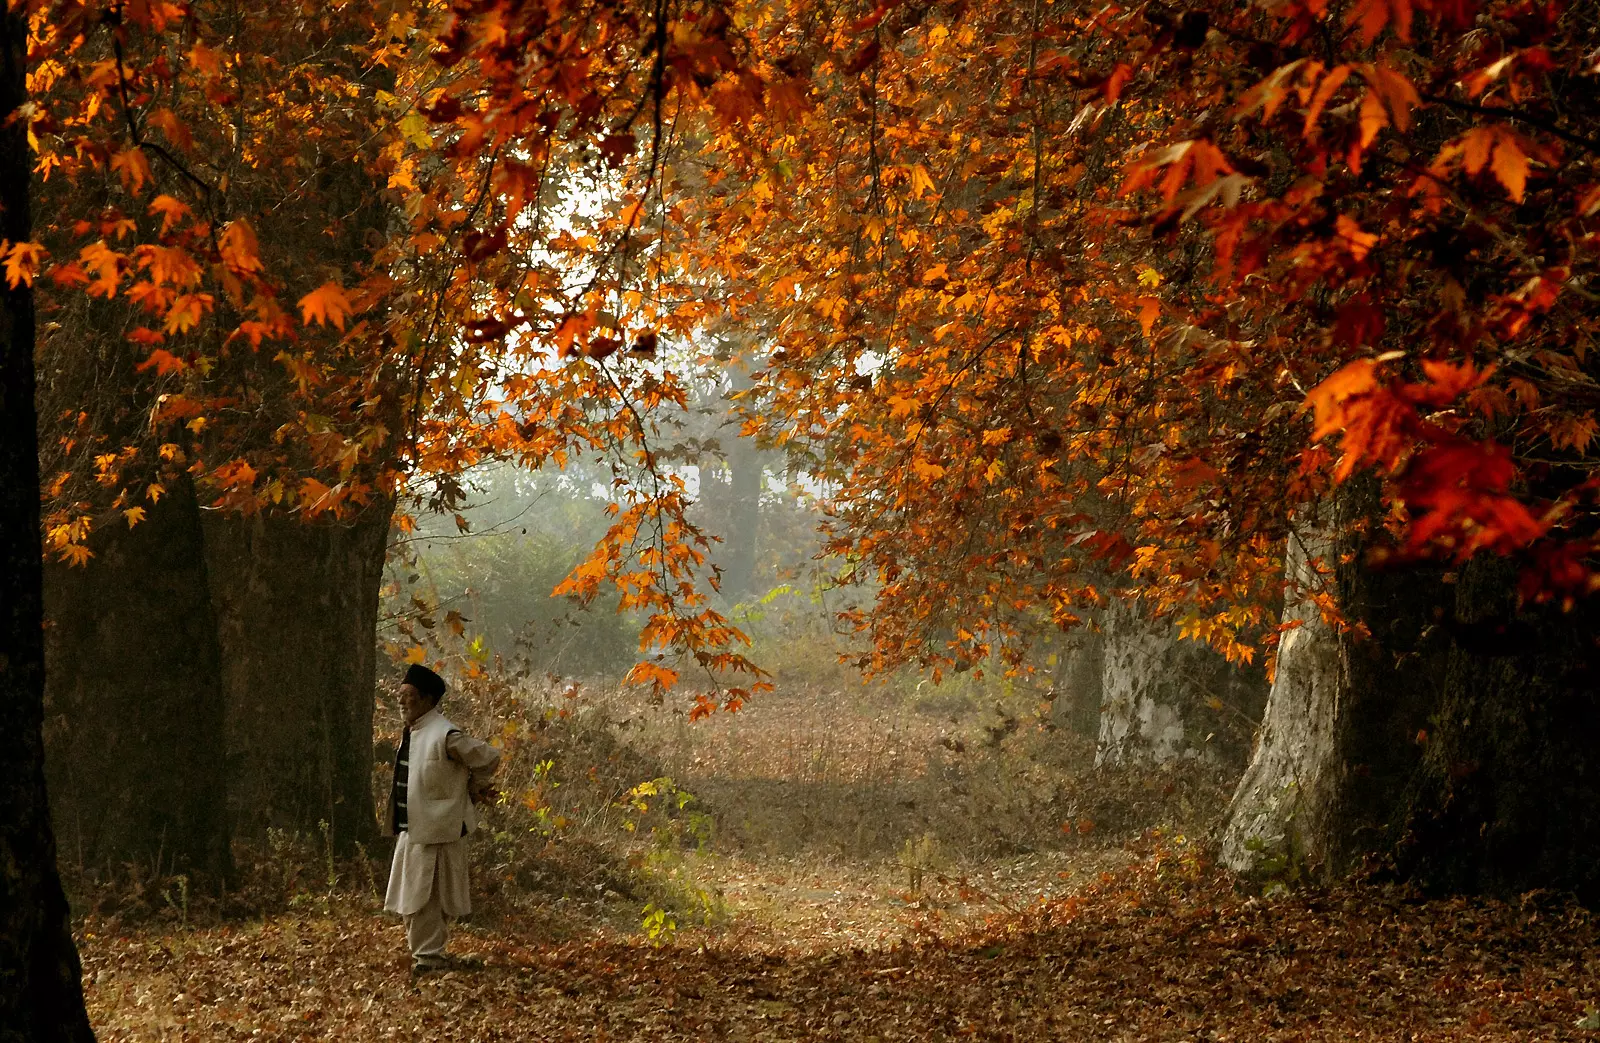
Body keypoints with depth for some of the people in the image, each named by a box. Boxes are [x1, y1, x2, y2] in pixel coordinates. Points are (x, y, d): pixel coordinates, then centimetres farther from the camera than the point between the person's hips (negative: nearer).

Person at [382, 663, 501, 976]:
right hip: (409, 830, 9)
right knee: (411, 897, 15)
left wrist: (472, 789, 2)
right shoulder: (412, 732, 10)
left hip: (435, 830, -9)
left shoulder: (445, 736, -18)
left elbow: (489, 759, -12)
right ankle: (426, 952, 27)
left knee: (423, 897, -4)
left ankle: (430, 956, 5)